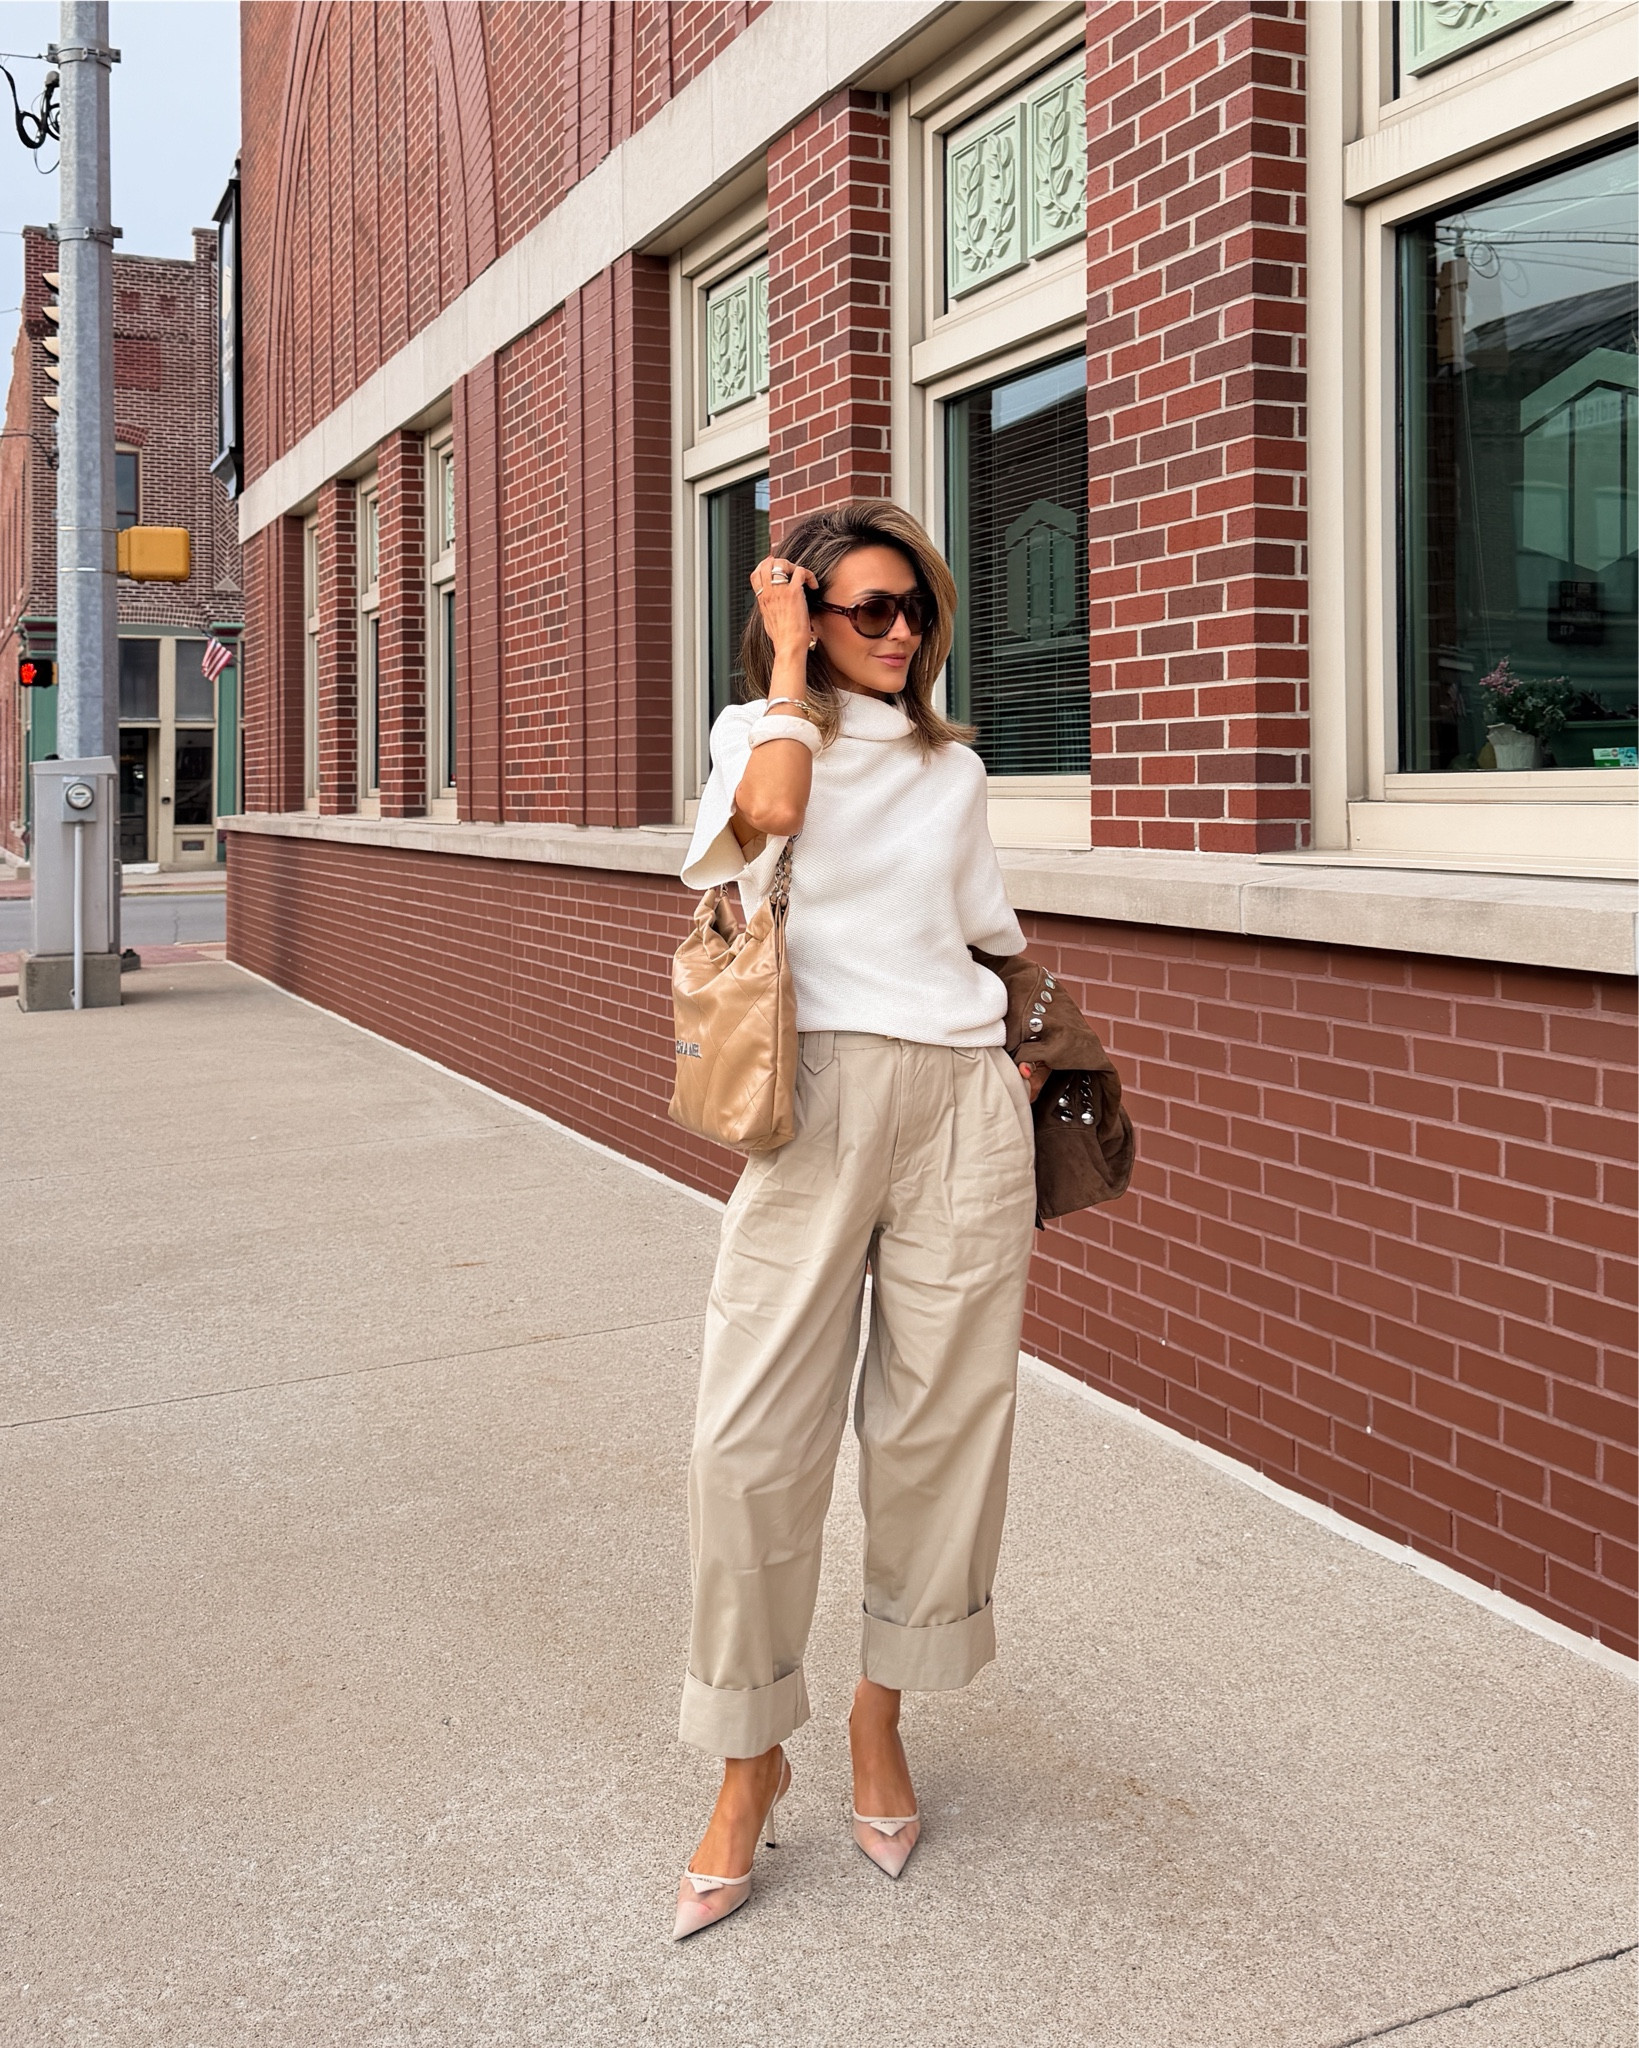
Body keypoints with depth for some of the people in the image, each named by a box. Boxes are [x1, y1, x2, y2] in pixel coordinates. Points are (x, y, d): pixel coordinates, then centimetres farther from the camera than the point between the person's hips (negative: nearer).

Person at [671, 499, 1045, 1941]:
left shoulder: (955, 768, 18)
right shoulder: (761, 729, 9)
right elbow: (771, 809, -16)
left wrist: (1029, 1113, 14)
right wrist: (791, 653, -3)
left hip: (963, 1104, 3)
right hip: (818, 1102, -3)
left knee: (942, 1421, 5)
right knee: (755, 1438, -6)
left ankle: (881, 1714, 26)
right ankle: (752, 1763, 12)